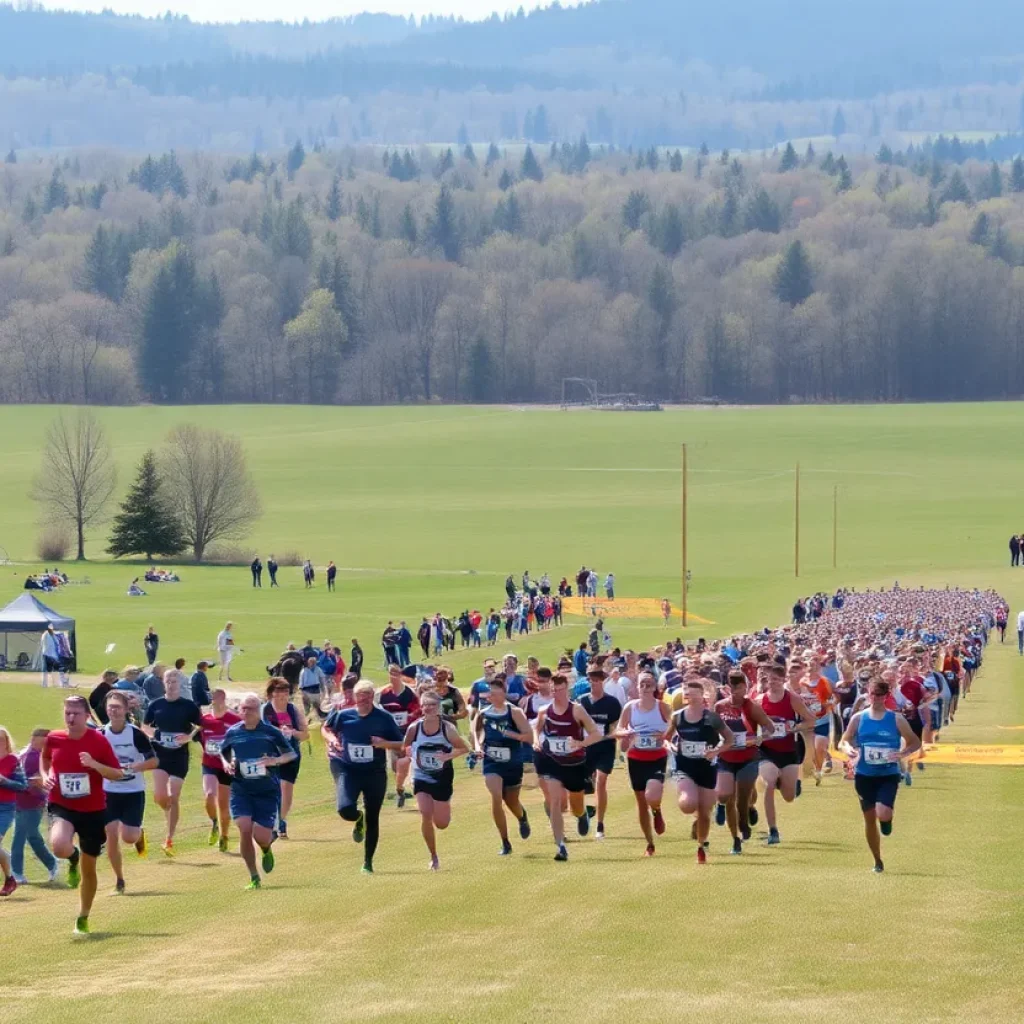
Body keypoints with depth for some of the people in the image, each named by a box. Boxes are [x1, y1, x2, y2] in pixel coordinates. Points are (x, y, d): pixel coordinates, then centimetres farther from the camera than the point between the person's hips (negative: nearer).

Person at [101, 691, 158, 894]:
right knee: (111, 836, -4)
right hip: (109, 792, 2)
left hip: (134, 792, -2)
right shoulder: (100, 735, -3)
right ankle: (119, 882, 10)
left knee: (128, 837, -8)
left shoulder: (136, 734, -11)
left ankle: (139, 835, 31)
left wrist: (132, 767, -24)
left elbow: (153, 761, -9)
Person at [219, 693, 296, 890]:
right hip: (240, 791, 1)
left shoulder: (270, 732, -3)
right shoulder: (233, 733, 3)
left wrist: (276, 760, -17)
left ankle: (267, 850, 33)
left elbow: (291, 754, 4)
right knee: (245, 829, -17)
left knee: (261, 836, -9)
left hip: (267, 792, -1)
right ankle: (254, 878, -2)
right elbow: (223, 753, 20)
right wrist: (226, 764, -3)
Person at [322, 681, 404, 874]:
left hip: (375, 772, 0)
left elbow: (401, 744, -1)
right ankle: (358, 820, 18)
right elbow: (326, 728, 15)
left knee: (372, 819, 5)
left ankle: (368, 862, 21)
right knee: (346, 809, -22)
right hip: (347, 769, 0)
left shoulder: (384, 718, -7)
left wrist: (385, 743, -20)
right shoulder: (342, 715, -4)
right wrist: (331, 738, -6)